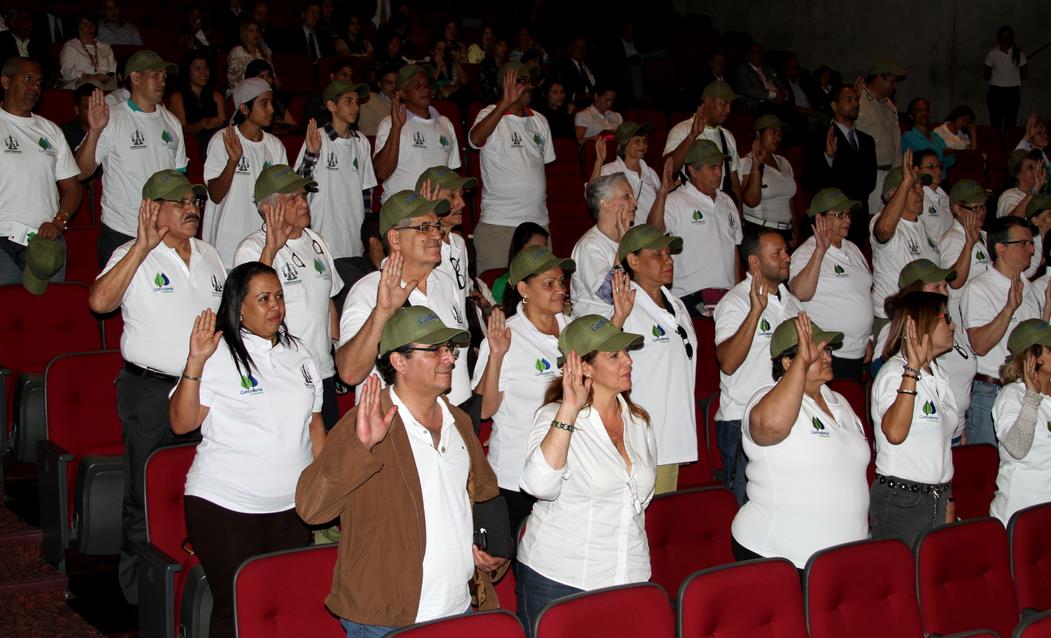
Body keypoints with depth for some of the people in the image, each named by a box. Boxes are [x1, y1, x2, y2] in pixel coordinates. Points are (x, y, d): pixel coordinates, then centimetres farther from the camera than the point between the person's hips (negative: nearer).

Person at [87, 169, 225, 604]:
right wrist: (143, 247, -26)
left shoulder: (209, 256, 13)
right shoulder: (133, 257, -6)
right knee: (147, 498, 3)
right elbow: (100, 301, -24)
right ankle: (139, 591, 16)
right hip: (152, 393, -5)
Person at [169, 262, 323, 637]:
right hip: (226, 507, -5)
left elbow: (315, 425, 19)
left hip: (292, 506, 5)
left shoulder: (299, 354, 13)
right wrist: (195, 363, -22)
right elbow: (181, 423, -12)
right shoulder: (219, 354, -5)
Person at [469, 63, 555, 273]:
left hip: (539, 223, 6)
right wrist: (506, 103, -33)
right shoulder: (492, 115, -4)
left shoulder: (539, 121, 15)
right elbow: (475, 139, -27)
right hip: (498, 224, -6)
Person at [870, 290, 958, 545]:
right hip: (900, 501, -8)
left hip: (937, 498, 8)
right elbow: (895, 433, -30)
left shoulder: (938, 374, 16)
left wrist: (948, 499, 15)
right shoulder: (894, 372, -12)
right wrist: (913, 368, -28)